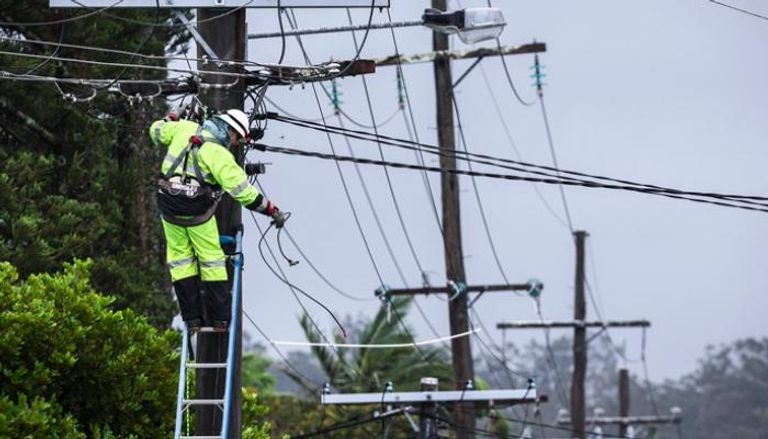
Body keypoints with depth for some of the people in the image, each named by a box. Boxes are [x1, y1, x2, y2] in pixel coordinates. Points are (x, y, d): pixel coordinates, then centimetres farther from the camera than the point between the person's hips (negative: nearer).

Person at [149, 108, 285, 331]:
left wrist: (169, 119, 40)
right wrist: (272, 210, -10)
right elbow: (243, 191, -18)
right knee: (212, 260, 8)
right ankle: (220, 318, 10)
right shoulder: (220, 156, -15)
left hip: (170, 209, 5)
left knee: (180, 258, 12)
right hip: (199, 212, -5)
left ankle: (192, 317, 9)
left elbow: (157, 132, 18)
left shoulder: (185, 128, 0)